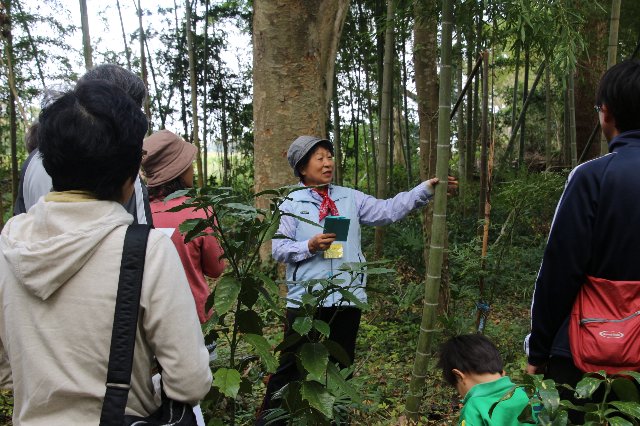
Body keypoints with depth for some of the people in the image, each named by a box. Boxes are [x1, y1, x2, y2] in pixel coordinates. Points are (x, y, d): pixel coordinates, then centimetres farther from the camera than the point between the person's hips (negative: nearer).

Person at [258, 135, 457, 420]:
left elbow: (388, 210, 2)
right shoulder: (291, 203, -1)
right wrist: (310, 246, -21)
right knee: (292, 365, 6)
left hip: (347, 297, 3)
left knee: (341, 366, 17)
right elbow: (279, 249, -5)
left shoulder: (350, 198, 8)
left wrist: (425, 189, -5)